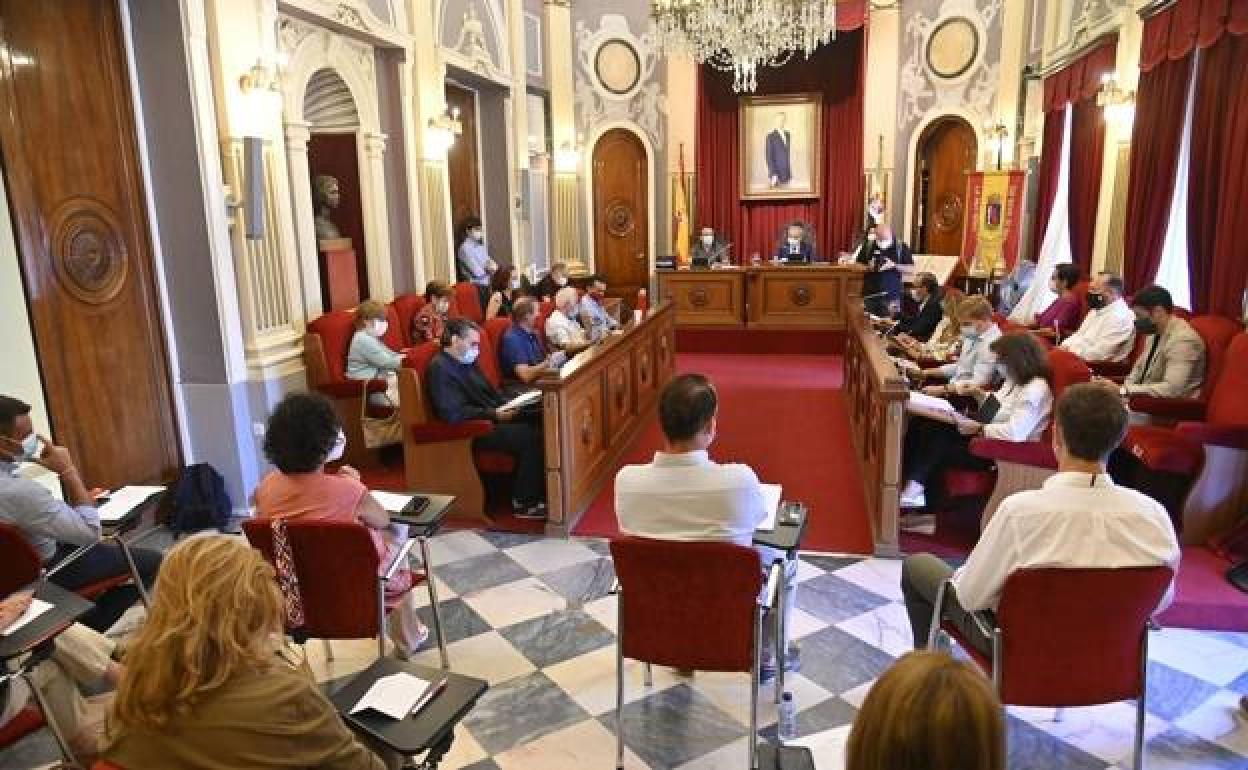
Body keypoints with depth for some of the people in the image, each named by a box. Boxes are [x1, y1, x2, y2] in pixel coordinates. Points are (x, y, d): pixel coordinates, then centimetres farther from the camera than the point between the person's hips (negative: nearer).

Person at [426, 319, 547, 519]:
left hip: (492, 418, 9)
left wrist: (510, 404, 4)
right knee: (530, 436, -24)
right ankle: (525, 503, -12)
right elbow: (453, 414, -21)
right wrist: (494, 414, -21)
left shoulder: (467, 362, 17)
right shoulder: (440, 368, -12)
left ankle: (539, 493, -5)